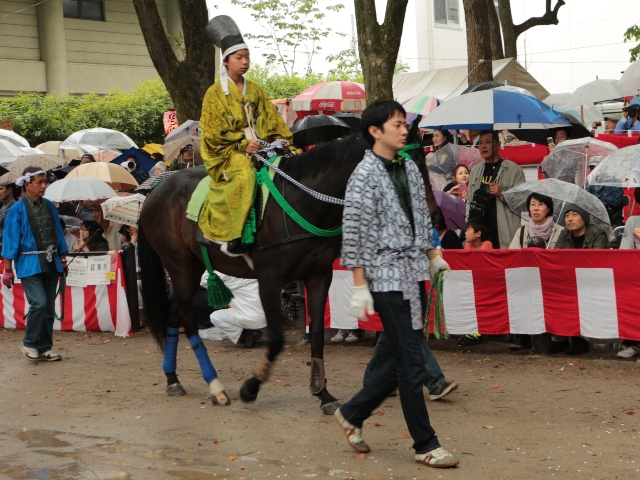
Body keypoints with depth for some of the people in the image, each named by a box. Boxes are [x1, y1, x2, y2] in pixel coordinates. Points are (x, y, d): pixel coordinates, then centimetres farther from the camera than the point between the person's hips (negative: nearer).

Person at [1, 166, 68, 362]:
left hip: (50, 264, 5)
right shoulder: (17, 210, -5)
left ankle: (45, 347, 16)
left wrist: (63, 260, 16)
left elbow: (58, 234, 17)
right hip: (29, 265, -5)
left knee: (49, 307, 6)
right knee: (39, 303, -16)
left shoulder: (50, 206, 9)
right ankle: (29, 343, 3)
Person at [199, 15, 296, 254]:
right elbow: (213, 132, -4)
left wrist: (288, 144, -2)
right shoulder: (215, 93, 2)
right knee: (245, 174, -36)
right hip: (228, 150, -5)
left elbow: (272, 120, 13)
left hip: (259, 146, 5)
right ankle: (232, 236, -35)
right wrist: (242, 144, -14)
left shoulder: (255, 90, 16)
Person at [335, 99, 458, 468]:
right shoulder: (364, 176, -10)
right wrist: (360, 288, -15)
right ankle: (426, 445, 8)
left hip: (415, 273, 8)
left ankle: (353, 413, 28)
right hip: (387, 276, -8)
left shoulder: (410, 168, 11)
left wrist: (434, 255, 18)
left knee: (405, 358, 12)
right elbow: (354, 234, -12)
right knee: (412, 361, -3)